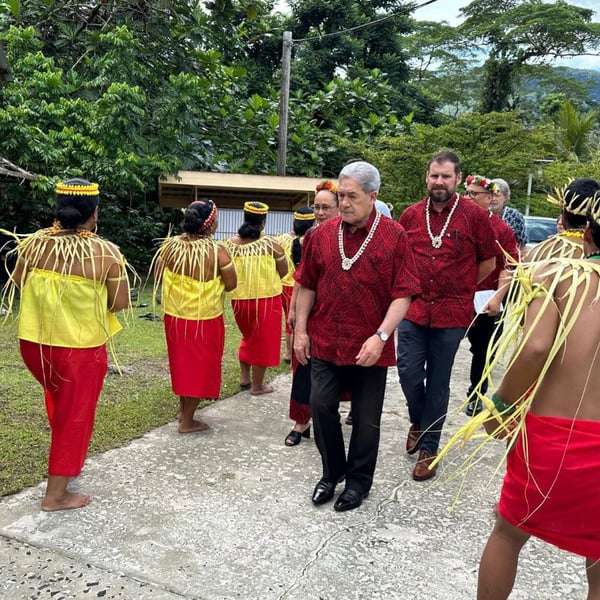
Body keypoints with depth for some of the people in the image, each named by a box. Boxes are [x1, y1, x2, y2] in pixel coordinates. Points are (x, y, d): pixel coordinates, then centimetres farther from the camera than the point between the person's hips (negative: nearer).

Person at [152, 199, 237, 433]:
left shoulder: (170, 245, -6)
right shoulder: (217, 251, -19)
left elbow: (158, 278, 3)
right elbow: (230, 284, -10)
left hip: (174, 315, 5)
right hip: (204, 319, -4)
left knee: (181, 362, 23)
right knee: (199, 366, 10)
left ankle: (183, 407, 38)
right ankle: (187, 421, 18)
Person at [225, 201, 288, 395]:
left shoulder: (231, 243, -2)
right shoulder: (270, 244, -11)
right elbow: (283, 272, -2)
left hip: (239, 299, 4)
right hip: (266, 298, -4)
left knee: (248, 336, 26)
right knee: (262, 341, 11)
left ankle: (244, 377, 31)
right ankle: (257, 385, 19)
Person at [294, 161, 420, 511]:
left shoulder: (394, 236, -8)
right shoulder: (323, 234, 2)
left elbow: (403, 294, -10)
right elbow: (307, 286, 10)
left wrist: (381, 336, -19)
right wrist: (300, 330, 5)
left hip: (370, 347, -2)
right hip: (325, 343, 3)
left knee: (366, 419, 9)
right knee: (321, 407, 4)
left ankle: (359, 481, 29)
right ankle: (332, 472, 28)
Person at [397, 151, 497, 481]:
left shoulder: (474, 215, -5)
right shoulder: (410, 215, 3)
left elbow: (488, 261, 5)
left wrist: (460, 289, 9)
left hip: (451, 313, -2)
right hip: (413, 309, 2)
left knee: (438, 382, 7)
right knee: (408, 372, 0)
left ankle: (428, 447, 22)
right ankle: (418, 421, 32)